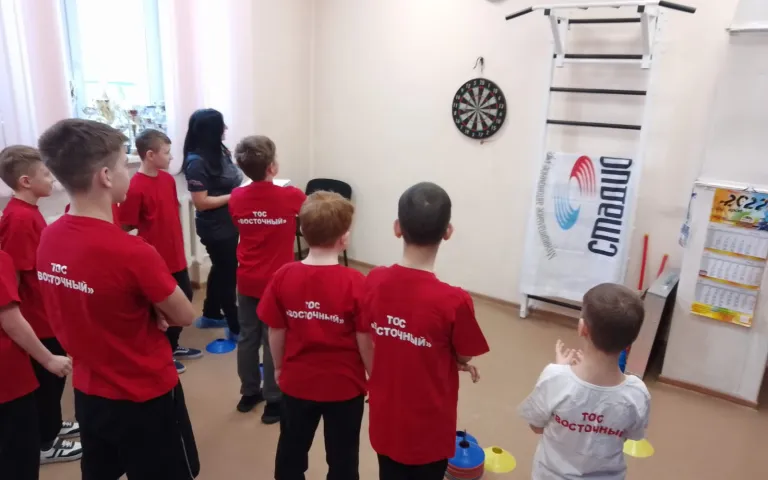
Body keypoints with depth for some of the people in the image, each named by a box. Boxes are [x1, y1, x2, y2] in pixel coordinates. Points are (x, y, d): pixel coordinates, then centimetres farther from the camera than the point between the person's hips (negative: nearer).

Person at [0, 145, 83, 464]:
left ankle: (52, 426, 39)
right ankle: (44, 443, 23)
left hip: (48, 312, 9)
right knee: (46, 379, 7)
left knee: (55, 375, 22)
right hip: (37, 317, -9)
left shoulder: (28, 211, 7)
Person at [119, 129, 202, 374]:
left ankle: (173, 346, 39)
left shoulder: (168, 179, 3)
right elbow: (126, 226, -17)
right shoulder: (135, 187, -20)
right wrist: (151, 225, -13)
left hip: (176, 254, 8)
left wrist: (178, 240, 12)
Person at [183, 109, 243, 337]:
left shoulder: (219, 151, 4)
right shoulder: (196, 162, -21)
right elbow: (201, 202, -22)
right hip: (214, 227, -9)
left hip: (228, 222, 9)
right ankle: (236, 328, 14)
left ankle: (210, 316, 38)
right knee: (228, 274, 1)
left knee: (221, 269, 20)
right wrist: (234, 197, -21)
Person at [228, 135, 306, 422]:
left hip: (247, 282, 4)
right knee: (275, 342, 6)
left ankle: (249, 393, 32)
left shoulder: (236, 198, -4)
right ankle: (273, 401, 17)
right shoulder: (291, 196, -14)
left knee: (248, 338, 17)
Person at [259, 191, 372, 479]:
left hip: (297, 382, 3)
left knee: (291, 450, 25)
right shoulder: (356, 283, -22)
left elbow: (275, 332, -3)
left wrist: (279, 368, 14)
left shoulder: (283, 277, -13)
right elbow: (365, 341, -15)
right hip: (345, 386, -3)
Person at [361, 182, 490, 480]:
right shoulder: (454, 301, -28)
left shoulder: (373, 282, -14)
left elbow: (381, 342, 0)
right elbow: (464, 358, -11)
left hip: (385, 420, 4)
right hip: (428, 427, -3)